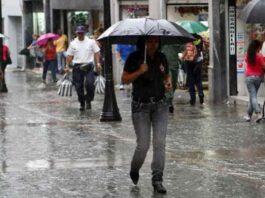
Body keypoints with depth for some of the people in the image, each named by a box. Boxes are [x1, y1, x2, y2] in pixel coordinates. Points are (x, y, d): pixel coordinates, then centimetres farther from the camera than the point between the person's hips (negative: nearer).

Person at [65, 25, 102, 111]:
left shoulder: (91, 42, 4)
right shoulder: (73, 43, 8)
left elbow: (96, 52, 4)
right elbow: (69, 55, 10)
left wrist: (98, 63, -6)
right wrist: (67, 65, 2)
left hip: (88, 66, -2)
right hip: (77, 66, 2)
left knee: (90, 84, -15)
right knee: (78, 86, 3)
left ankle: (88, 100, 6)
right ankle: (82, 103, 18)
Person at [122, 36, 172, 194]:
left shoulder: (161, 57, 6)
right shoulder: (134, 58, -7)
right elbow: (124, 79, -8)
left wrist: (168, 82, -1)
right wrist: (140, 72, -23)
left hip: (160, 104, 3)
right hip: (141, 105, -3)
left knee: (160, 143, -6)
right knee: (143, 145, -4)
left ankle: (157, 180, 0)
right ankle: (134, 172, 25)